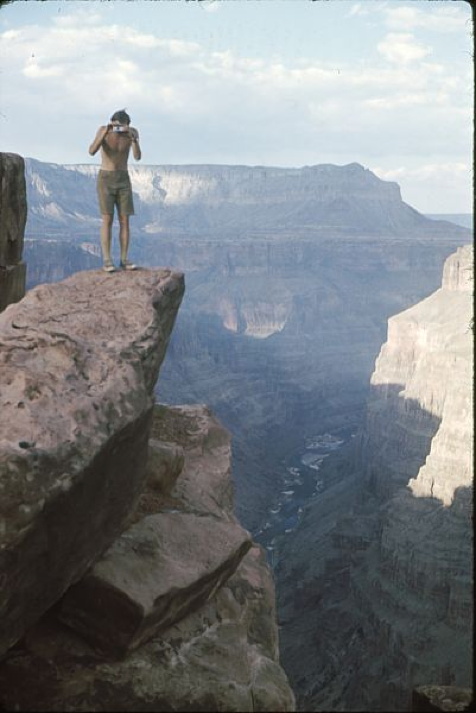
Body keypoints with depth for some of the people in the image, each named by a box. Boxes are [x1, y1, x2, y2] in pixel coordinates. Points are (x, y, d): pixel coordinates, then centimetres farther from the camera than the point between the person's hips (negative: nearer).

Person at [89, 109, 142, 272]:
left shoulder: (133, 132, -7)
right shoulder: (102, 130, -12)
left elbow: (137, 157, -21)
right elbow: (92, 151, -27)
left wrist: (133, 138, -38)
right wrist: (104, 134, -40)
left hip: (123, 180, 3)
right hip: (105, 179, -3)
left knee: (124, 220, -1)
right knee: (108, 220, -8)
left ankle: (124, 260, 5)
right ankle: (107, 261, -5)